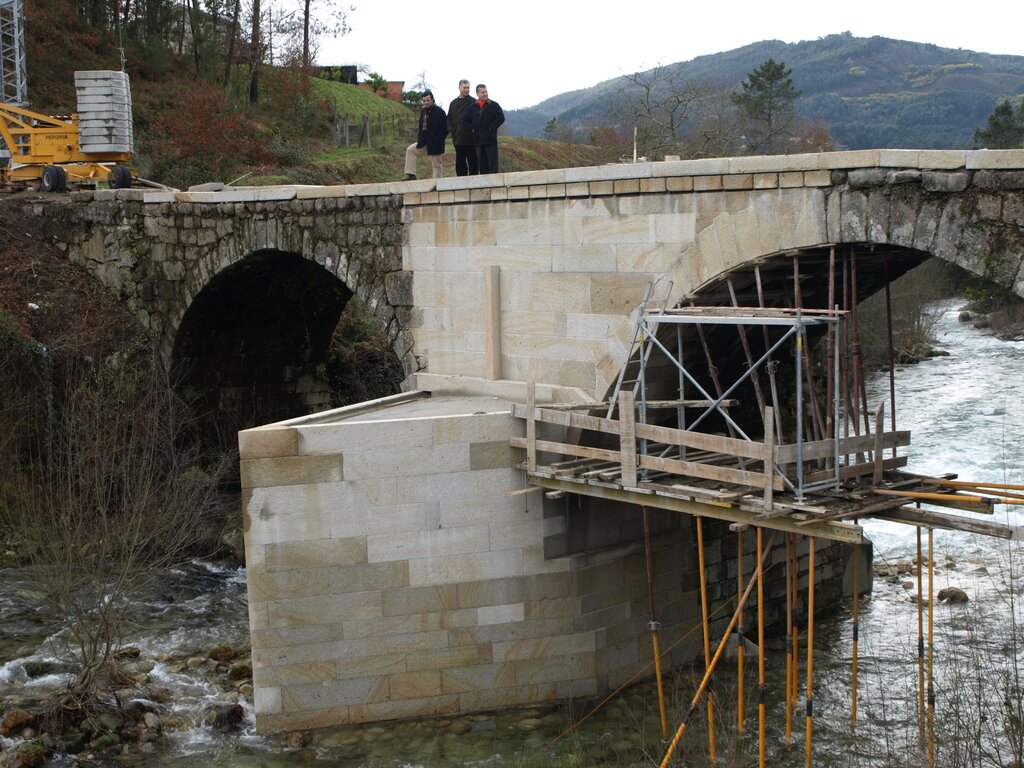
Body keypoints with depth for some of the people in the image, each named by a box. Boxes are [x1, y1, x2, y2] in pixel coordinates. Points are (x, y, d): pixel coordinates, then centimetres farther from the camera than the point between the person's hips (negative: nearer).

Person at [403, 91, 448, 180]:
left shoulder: (439, 112, -13)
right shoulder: (423, 111, 9)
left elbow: (444, 129, -15)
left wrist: (437, 141, -20)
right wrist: (420, 139, 2)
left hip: (435, 145, -7)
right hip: (424, 142, 7)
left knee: (436, 165, 0)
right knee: (410, 150, 1)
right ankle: (411, 175, 1)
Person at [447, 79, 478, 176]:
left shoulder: (473, 102, -2)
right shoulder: (453, 103, 14)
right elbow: (449, 118, 18)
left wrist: (474, 129, -14)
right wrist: (451, 129, 5)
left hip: (470, 138, -5)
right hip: (458, 138, 5)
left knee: (472, 162, -1)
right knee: (460, 163, 8)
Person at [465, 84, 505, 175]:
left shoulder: (494, 105, 0)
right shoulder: (472, 107, 10)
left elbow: (501, 118, -7)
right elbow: (467, 120, 19)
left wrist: (491, 128, -10)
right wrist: (472, 129, 4)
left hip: (491, 139, -4)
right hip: (478, 139, 4)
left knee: (492, 163, -4)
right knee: (481, 163, 8)